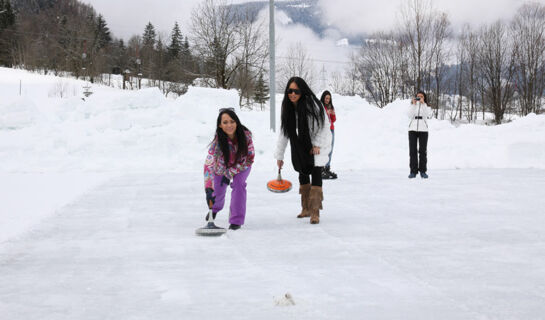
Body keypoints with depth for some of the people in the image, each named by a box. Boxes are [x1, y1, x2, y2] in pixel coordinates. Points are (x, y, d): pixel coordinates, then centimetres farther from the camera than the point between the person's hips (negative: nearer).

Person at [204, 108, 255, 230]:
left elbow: (249, 158, -20)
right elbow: (208, 165, -46)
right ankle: (215, 208, 46)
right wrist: (209, 189, -59)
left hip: (241, 166, 0)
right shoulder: (217, 141, -37)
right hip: (222, 166, 0)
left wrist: (230, 174, -25)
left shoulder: (246, 135, -33)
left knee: (238, 184, -24)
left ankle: (237, 220, -13)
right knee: (218, 191, 6)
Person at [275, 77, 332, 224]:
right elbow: (283, 133, 1)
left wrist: (317, 144, -17)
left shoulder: (311, 103, -22)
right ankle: (306, 209, 25)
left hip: (317, 146, -5)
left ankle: (315, 212, -13)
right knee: (303, 174, 12)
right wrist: (279, 155, 1)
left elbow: (324, 125, -15)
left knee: (316, 174, -13)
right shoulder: (287, 108, -6)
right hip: (300, 148, 5)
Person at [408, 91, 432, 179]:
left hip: (423, 130, -1)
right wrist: (414, 104, -13)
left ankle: (423, 171, 3)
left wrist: (423, 103, -15)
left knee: (423, 151, -3)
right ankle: (413, 171, 0)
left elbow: (428, 115, -12)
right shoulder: (412, 105, 10)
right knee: (413, 151, -3)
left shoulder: (427, 106, 8)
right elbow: (410, 115, -8)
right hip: (412, 129, 1)